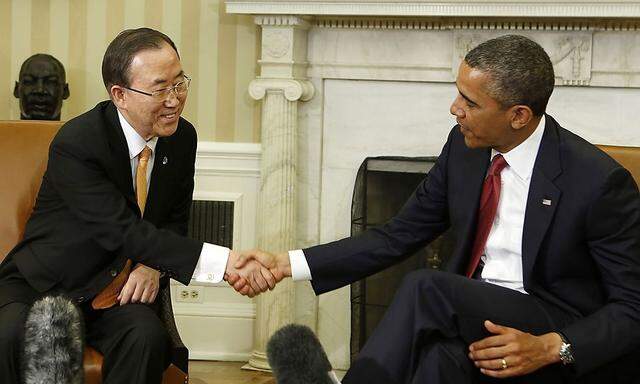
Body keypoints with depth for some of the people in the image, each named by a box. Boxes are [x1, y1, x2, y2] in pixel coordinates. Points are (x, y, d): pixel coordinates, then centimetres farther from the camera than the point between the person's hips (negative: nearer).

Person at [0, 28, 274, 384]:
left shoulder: (182, 136, -1)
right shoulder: (75, 144, -22)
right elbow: (125, 231, -28)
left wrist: (153, 265, -13)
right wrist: (224, 261, -37)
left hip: (119, 290, 4)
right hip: (42, 286, -4)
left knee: (148, 338, -30)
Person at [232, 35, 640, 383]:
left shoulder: (599, 181, -16)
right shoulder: (464, 147, 2)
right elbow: (397, 237, 9)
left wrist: (550, 349, -25)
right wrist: (287, 264, 0)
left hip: (572, 347, -5)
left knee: (426, 287, -30)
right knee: (441, 351, -34)